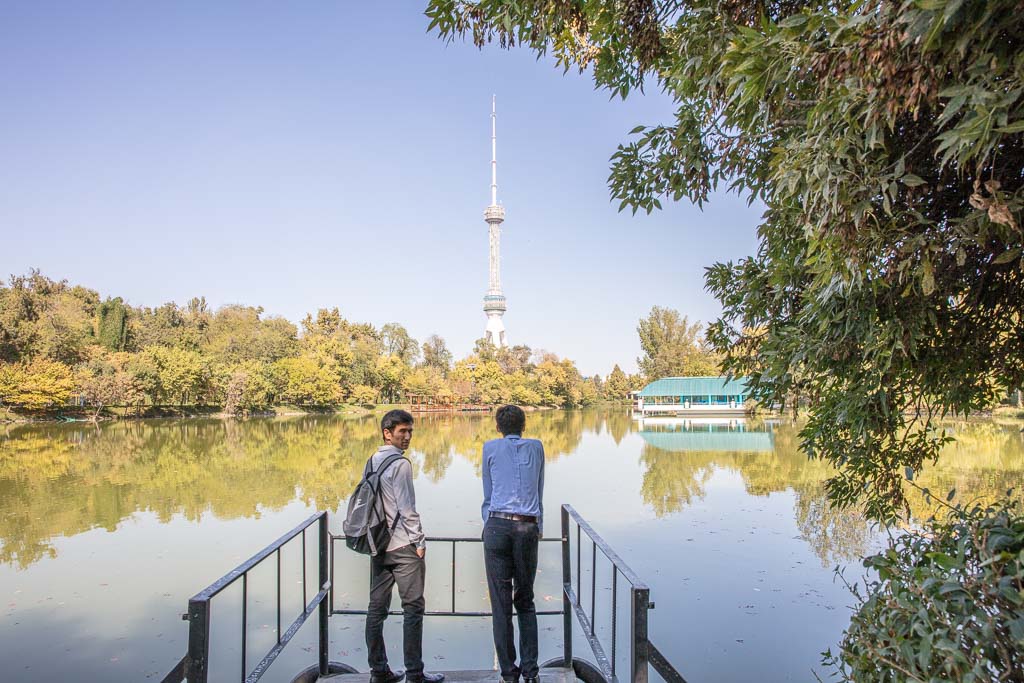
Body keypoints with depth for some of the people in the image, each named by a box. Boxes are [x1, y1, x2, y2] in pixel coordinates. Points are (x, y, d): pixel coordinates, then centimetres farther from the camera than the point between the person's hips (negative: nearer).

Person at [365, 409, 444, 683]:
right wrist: (419, 541, -9)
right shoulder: (400, 464, -14)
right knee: (413, 608, 0)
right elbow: (406, 507, -16)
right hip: (403, 546, -8)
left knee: (377, 607, 9)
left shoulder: (372, 461, 10)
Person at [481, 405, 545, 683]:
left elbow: (488, 493, 12)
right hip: (528, 528, 2)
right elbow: (538, 492, 17)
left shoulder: (490, 448, 8)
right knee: (525, 602, 14)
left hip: (497, 526, -1)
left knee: (501, 605, 5)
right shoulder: (536, 447, 13)